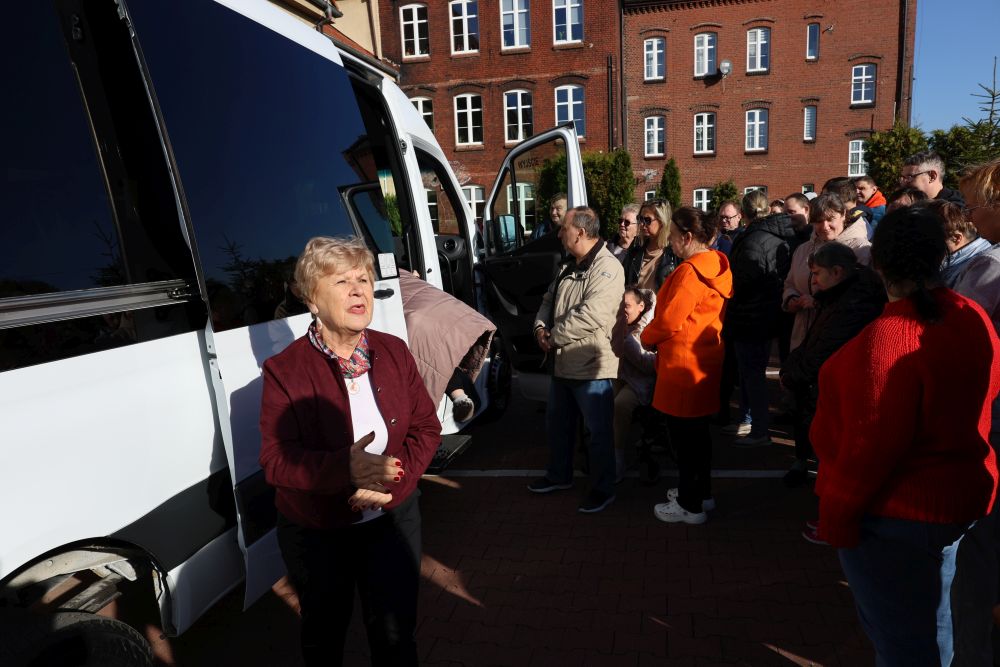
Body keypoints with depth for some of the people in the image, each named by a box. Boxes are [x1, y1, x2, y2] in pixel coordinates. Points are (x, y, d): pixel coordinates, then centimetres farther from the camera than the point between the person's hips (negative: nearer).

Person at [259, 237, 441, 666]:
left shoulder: (394, 352, -5)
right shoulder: (285, 370, -16)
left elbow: (426, 427, -3)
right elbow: (275, 460, -19)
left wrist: (396, 478, -20)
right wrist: (344, 468, -35)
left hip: (392, 520, 2)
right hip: (316, 534, -2)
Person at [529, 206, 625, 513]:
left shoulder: (607, 267, -18)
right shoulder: (569, 267, 13)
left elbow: (590, 316, -29)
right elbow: (549, 300, 18)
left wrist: (554, 336, -18)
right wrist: (541, 327, -3)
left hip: (591, 366, -10)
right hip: (563, 363, 10)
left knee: (598, 431, 4)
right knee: (557, 423, 22)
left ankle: (603, 489, 20)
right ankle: (559, 475, 41)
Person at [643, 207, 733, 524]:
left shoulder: (689, 272, -21)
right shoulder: (715, 266, 8)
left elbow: (669, 320, -21)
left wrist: (647, 337, -2)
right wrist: (656, 335, 13)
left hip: (683, 363, -9)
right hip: (705, 359, 10)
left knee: (684, 433, 2)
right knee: (698, 429, 20)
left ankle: (690, 506, 15)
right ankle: (702, 492, 35)